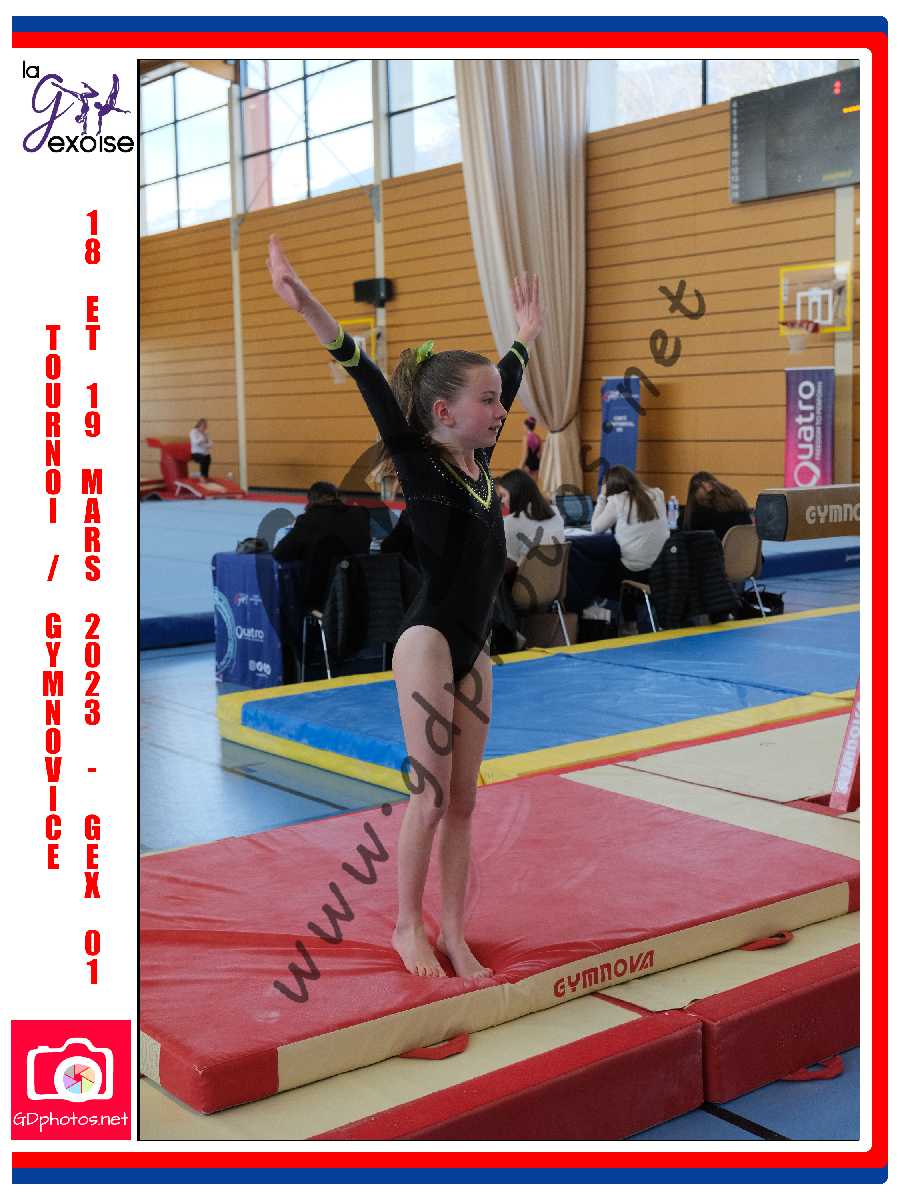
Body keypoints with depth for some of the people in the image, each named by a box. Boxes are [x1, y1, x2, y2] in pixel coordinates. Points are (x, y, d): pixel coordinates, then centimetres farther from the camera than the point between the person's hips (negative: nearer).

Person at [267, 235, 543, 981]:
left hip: (473, 649, 7)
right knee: (431, 796, 0)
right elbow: (371, 384, -21)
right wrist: (308, 307, -29)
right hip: (429, 643, -7)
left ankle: (453, 934, 20)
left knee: (462, 801, 10)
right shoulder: (419, 463, -10)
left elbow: (507, 384, 25)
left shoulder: (479, 460, 8)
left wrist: (527, 334, 39)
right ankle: (408, 925, 17)